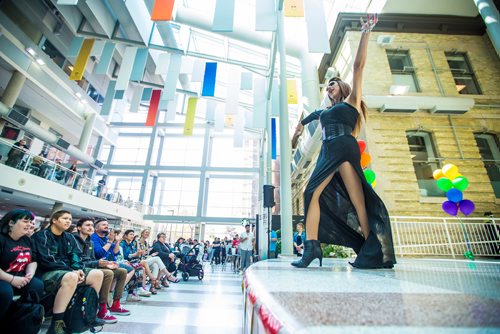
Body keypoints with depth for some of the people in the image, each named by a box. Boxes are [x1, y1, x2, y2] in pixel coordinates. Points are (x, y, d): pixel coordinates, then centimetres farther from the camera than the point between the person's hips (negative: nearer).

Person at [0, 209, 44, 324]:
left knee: (38, 286, -17)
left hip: (19, 278, 6)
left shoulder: (27, 240, 10)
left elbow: (32, 261, 14)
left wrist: (30, 274, -5)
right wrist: (11, 279, -23)